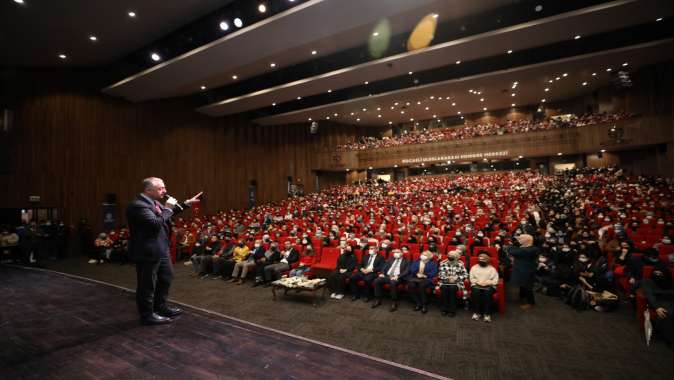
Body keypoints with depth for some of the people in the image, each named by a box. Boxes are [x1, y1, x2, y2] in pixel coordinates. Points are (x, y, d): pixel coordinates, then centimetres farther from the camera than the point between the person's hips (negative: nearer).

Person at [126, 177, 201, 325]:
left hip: (161, 248, 10)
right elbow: (156, 223, -31)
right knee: (147, 284, 6)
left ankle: (160, 307, 38)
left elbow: (170, 213, 22)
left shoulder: (153, 202, 7)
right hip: (148, 251, -10)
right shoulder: (138, 205, -23)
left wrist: (186, 203, 17)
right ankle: (147, 315, 23)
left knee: (166, 277, 22)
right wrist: (168, 208, -20)